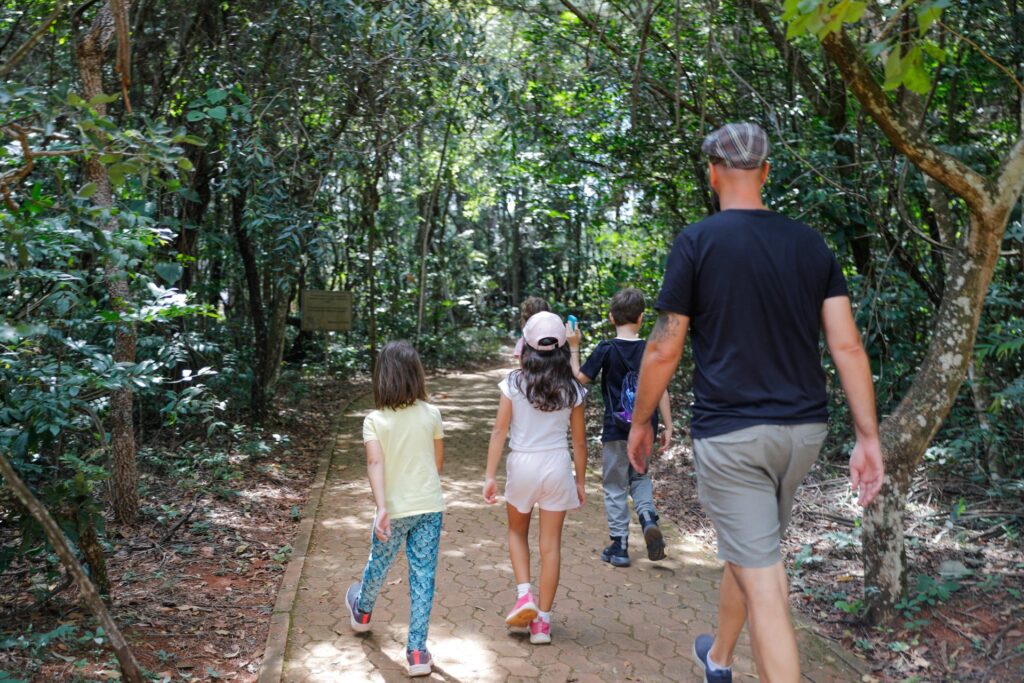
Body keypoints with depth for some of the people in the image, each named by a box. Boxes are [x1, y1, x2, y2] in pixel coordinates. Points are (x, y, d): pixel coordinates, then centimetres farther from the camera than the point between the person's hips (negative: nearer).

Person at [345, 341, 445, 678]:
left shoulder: (374, 421, -11)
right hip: (430, 507, 1)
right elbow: (438, 460, 6)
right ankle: (417, 651, 8)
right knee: (423, 577, 6)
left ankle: (362, 613, 53)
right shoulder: (431, 415, -5)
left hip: (395, 509, 0)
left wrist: (382, 507, -27)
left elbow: (375, 463, -22)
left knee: (378, 565, 23)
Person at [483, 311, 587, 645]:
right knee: (551, 545, 8)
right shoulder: (572, 389, -2)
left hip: (521, 465, -1)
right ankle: (542, 621, 14)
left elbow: (499, 432, -8)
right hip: (557, 467, 1)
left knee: (517, 532, 24)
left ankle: (524, 594, 6)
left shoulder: (513, 383, -6)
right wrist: (580, 480, 12)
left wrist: (489, 476, -3)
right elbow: (579, 441, 2)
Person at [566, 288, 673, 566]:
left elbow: (581, 378, -1)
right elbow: (661, 390, -2)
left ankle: (619, 546, 13)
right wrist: (668, 427, 4)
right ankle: (648, 517, -2)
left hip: (615, 431, -2)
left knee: (615, 487, 9)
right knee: (640, 476, 24)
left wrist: (573, 348, 9)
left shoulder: (606, 350, -9)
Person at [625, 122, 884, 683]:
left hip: (730, 432, -6)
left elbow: (664, 349, -8)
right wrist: (868, 438, 3)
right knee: (750, 551, 25)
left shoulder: (697, 242, -8)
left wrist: (640, 422, 6)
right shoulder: (811, 244, 5)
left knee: (762, 579, -1)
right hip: (803, 429, 6)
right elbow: (847, 346, -1)